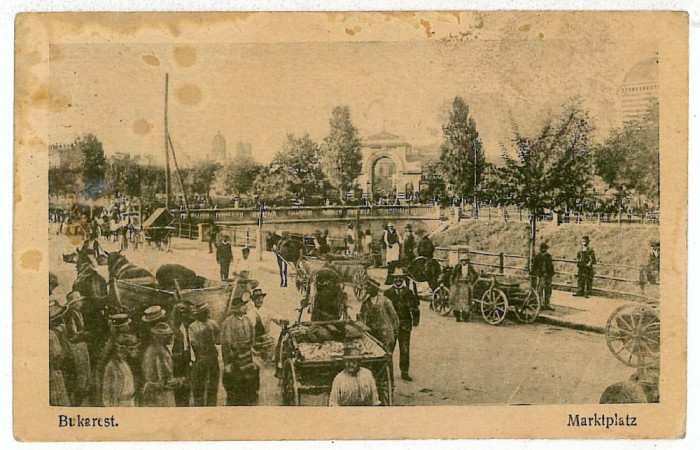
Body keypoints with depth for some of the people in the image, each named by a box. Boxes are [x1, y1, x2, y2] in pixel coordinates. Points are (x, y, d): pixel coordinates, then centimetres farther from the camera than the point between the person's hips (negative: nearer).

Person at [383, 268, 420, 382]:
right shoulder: (387, 293, 4)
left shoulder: (408, 293, 6)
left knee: (405, 349, 0)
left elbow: (415, 308, 8)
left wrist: (415, 321, 0)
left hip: (405, 325, 0)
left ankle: (404, 372, 7)